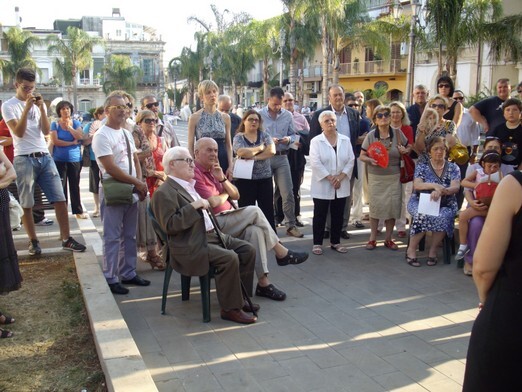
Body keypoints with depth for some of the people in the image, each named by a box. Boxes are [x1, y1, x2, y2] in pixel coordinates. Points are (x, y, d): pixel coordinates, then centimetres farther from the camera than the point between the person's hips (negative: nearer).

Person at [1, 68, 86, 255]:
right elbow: (19, 132, -13)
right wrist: (27, 107, -16)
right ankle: (33, 241, 16)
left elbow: (46, 131, 2)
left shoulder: (39, 104, 13)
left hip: (45, 157, 4)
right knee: (26, 204, 3)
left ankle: (66, 239, 6)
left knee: (60, 199, 0)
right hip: (24, 160, -4)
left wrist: (41, 108, -8)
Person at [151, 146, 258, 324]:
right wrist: (193, 206, -23)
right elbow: (169, 225, -22)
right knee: (229, 258, -27)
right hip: (191, 246, -10)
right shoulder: (164, 193, -11)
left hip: (211, 234, 10)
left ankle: (241, 297, 11)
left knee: (248, 250, 0)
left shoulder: (188, 186, 20)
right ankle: (230, 308, -13)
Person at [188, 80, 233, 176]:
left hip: (223, 161, 2)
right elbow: (190, 146, 1)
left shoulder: (225, 117, 8)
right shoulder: (195, 118, 0)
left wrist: (230, 166, 1)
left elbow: (229, 144, 9)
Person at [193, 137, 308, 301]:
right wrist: (225, 195, 3)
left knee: (254, 230, -20)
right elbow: (213, 202, -20)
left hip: (227, 221, 9)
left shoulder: (214, 170, 18)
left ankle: (263, 283, -20)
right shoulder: (194, 173, -11)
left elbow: (236, 195, 14)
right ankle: (282, 253, -9)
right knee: (254, 211, -20)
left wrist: (222, 179, -3)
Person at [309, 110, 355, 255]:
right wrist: (330, 178, -17)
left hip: (341, 186, 3)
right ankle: (317, 243, 12)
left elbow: (351, 160, 1)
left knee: (338, 215, 10)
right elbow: (315, 163, -13)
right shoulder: (316, 141, -4)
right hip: (322, 186, -3)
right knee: (320, 215, 3)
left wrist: (340, 176, -12)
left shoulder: (345, 140, 6)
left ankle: (335, 242, 22)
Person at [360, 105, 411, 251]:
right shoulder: (371, 135, -5)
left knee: (392, 206, 5)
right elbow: (362, 155, -1)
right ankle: (373, 238, 16)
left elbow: (409, 147, 12)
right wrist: (370, 160, -22)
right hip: (375, 177, -1)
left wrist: (405, 151, -11)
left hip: (394, 176, 1)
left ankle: (388, 238, 20)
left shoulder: (397, 133, -3)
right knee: (375, 206, 3)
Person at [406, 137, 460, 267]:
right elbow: (417, 185, -8)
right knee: (422, 216, -35)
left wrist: (441, 191, -29)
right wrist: (435, 185, -26)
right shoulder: (422, 165, 6)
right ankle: (411, 250, -18)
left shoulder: (453, 167, 7)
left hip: (445, 205, 1)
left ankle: (433, 250, -15)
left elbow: (455, 187, -8)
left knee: (443, 217, -34)